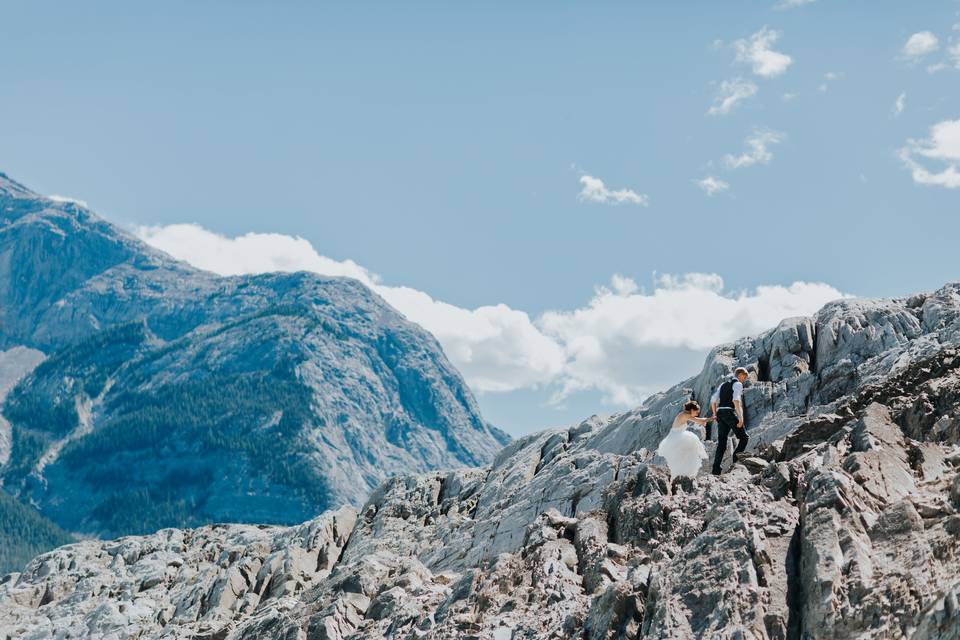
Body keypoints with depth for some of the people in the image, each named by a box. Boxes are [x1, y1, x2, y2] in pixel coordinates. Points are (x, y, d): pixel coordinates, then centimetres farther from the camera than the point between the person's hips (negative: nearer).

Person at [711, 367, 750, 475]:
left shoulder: (723, 385, 23)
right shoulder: (738, 384, 0)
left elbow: (713, 401, 17)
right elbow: (736, 400, -17)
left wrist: (716, 415, 24)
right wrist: (740, 417, -20)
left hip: (720, 413, 7)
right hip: (730, 413, -7)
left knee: (721, 442, 6)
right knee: (744, 437, 1)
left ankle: (716, 469, 0)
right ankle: (735, 461, -14)